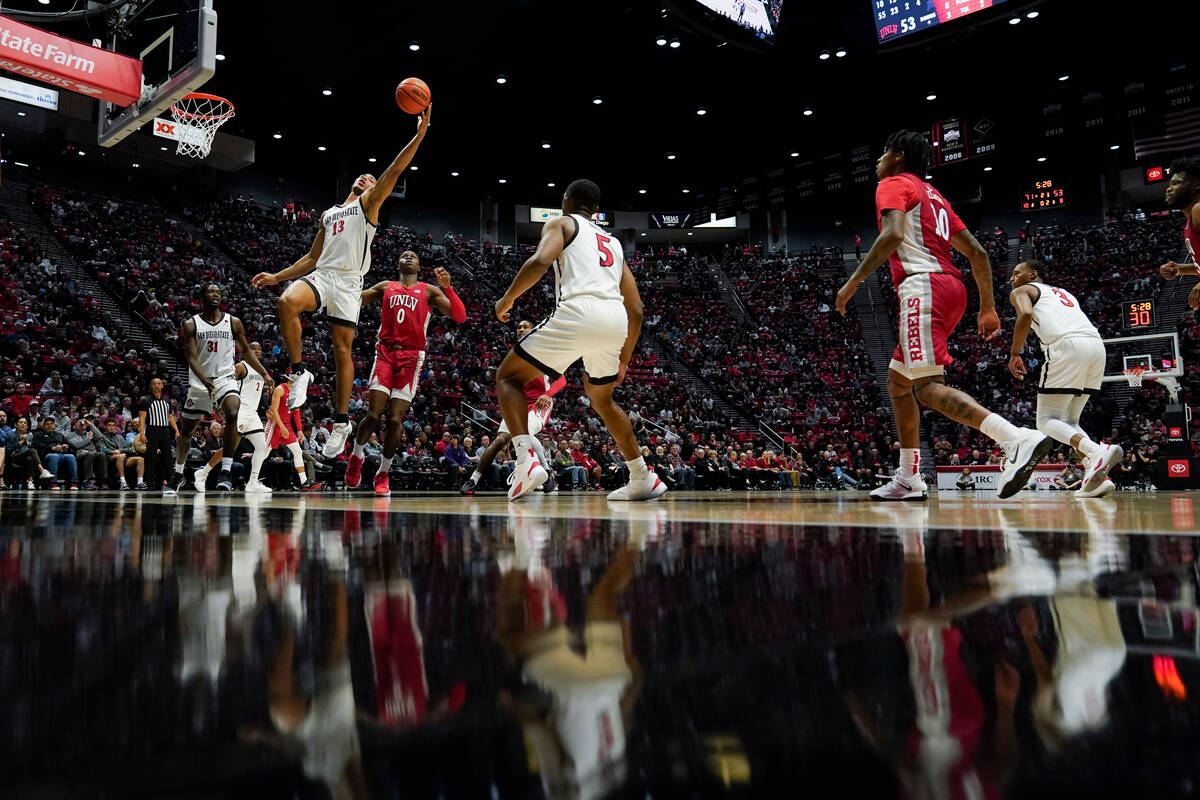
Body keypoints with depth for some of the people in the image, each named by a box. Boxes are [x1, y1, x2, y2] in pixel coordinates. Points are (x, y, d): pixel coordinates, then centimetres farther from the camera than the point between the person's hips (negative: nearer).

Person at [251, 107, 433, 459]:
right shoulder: (329, 214, 29)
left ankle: (341, 421, 5)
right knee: (287, 302, -29)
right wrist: (276, 276, 23)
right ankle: (298, 372, -16)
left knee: (343, 350, -4)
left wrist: (419, 134, -13)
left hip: (348, 281, -4)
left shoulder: (369, 202, 12)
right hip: (320, 274, 4)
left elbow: (394, 170, -2)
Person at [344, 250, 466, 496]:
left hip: (411, 357, -1)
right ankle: (356, 456, 18)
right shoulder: (385, 287, 19)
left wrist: (447, 287, -10)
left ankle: (383, 474, 8)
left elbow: (460, 317, 3)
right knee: (374, 413, -10)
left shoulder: (429, 291, 13)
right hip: (385, 353, 1)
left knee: (395, 419, -7)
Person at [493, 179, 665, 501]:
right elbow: (635, 310, 26)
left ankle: (527, 460, -12)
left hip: (578, 312, -6)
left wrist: (507, 299, 7)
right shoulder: (614, 242, 33)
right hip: (616, 320, 6)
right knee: (600, 397, 30)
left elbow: (540, 261, -6)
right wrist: (624, 358, 35)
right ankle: (643, 479, 30)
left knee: (508, 377, 10)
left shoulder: (561, 224, 18)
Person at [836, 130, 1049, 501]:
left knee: (928, 386, -19)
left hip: (923, 285, -9)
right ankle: (909, 479, 15)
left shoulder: (893, 184, 5)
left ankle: (1019, 439, -36)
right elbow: (977, 252, 22)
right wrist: (988, 307, 21)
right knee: (898, 380, 16)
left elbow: (892, 234, -17)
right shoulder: (933, 196, 29)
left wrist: (853, 282, -15)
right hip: (950, 287, 9)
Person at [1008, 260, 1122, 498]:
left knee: (1048, 420, 0)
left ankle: (1097, 451, -25)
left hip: (1066, 345, -7)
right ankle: (1097, 477, -3)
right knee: (1069, 421, 16)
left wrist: (1014, 353, 1)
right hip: (1097, 344, 7)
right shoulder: (1063, 293, 37)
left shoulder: (1021, 291, 17)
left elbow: (1025, 315, -6)